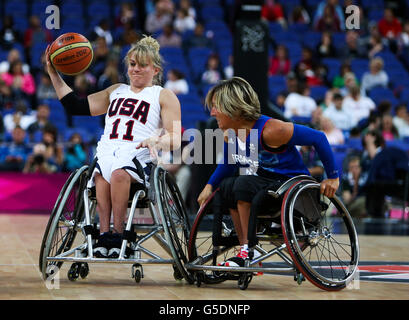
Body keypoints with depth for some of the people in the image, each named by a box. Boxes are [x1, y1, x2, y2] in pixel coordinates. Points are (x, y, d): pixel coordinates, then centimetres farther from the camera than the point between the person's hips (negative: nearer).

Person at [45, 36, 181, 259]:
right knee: (101, 174, -34)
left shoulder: (164, 96, 16)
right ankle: (103, 234, -41)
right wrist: (54, 74, 19)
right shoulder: (116, 91, 31)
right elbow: (77, 108, 24)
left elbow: (176, 139, 5)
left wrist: (157, 140, -18)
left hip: (138, 156, -3)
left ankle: (117, 235, -35)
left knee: (119, 172, -39)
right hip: (106, 152, 3)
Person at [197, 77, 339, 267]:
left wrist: (332, 177, -16)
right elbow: (227, 165, 19)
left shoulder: (270, 130, -25)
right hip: (266, 183, 8)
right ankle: (244, 247, -7)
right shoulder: (229, 136, -1)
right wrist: (210, 186, 1)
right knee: (225, 186, -11)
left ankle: (250, 251, -21)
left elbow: (318, 138, -20)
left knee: (244, 184, -29)